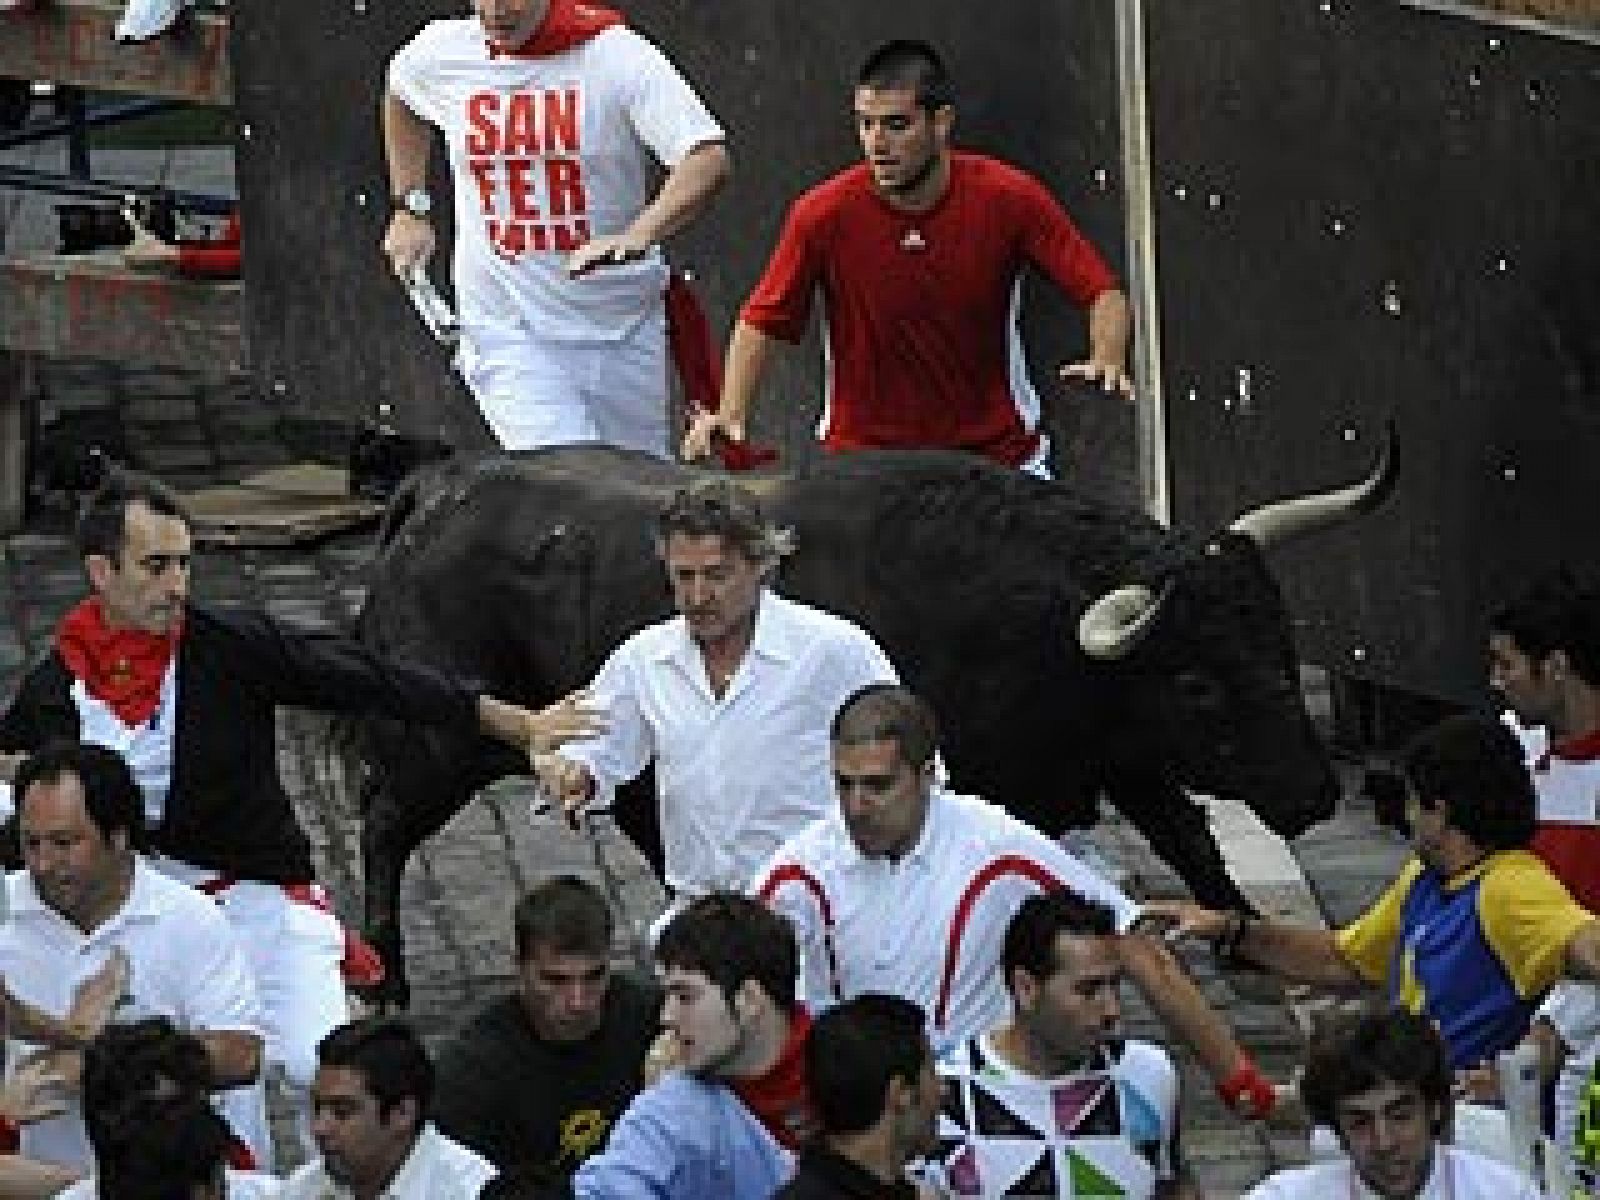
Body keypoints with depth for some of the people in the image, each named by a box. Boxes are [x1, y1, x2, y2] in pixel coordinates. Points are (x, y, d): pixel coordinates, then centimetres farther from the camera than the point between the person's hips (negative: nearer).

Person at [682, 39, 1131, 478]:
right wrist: (731, 414, -17)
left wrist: (1106, 363, -28)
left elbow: (1104, 293, -8)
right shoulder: (822, 215, -12)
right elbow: (763, 323, -3)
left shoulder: (1008, 199, -11)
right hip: (864, 455, 0)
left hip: (997, 455, 0)